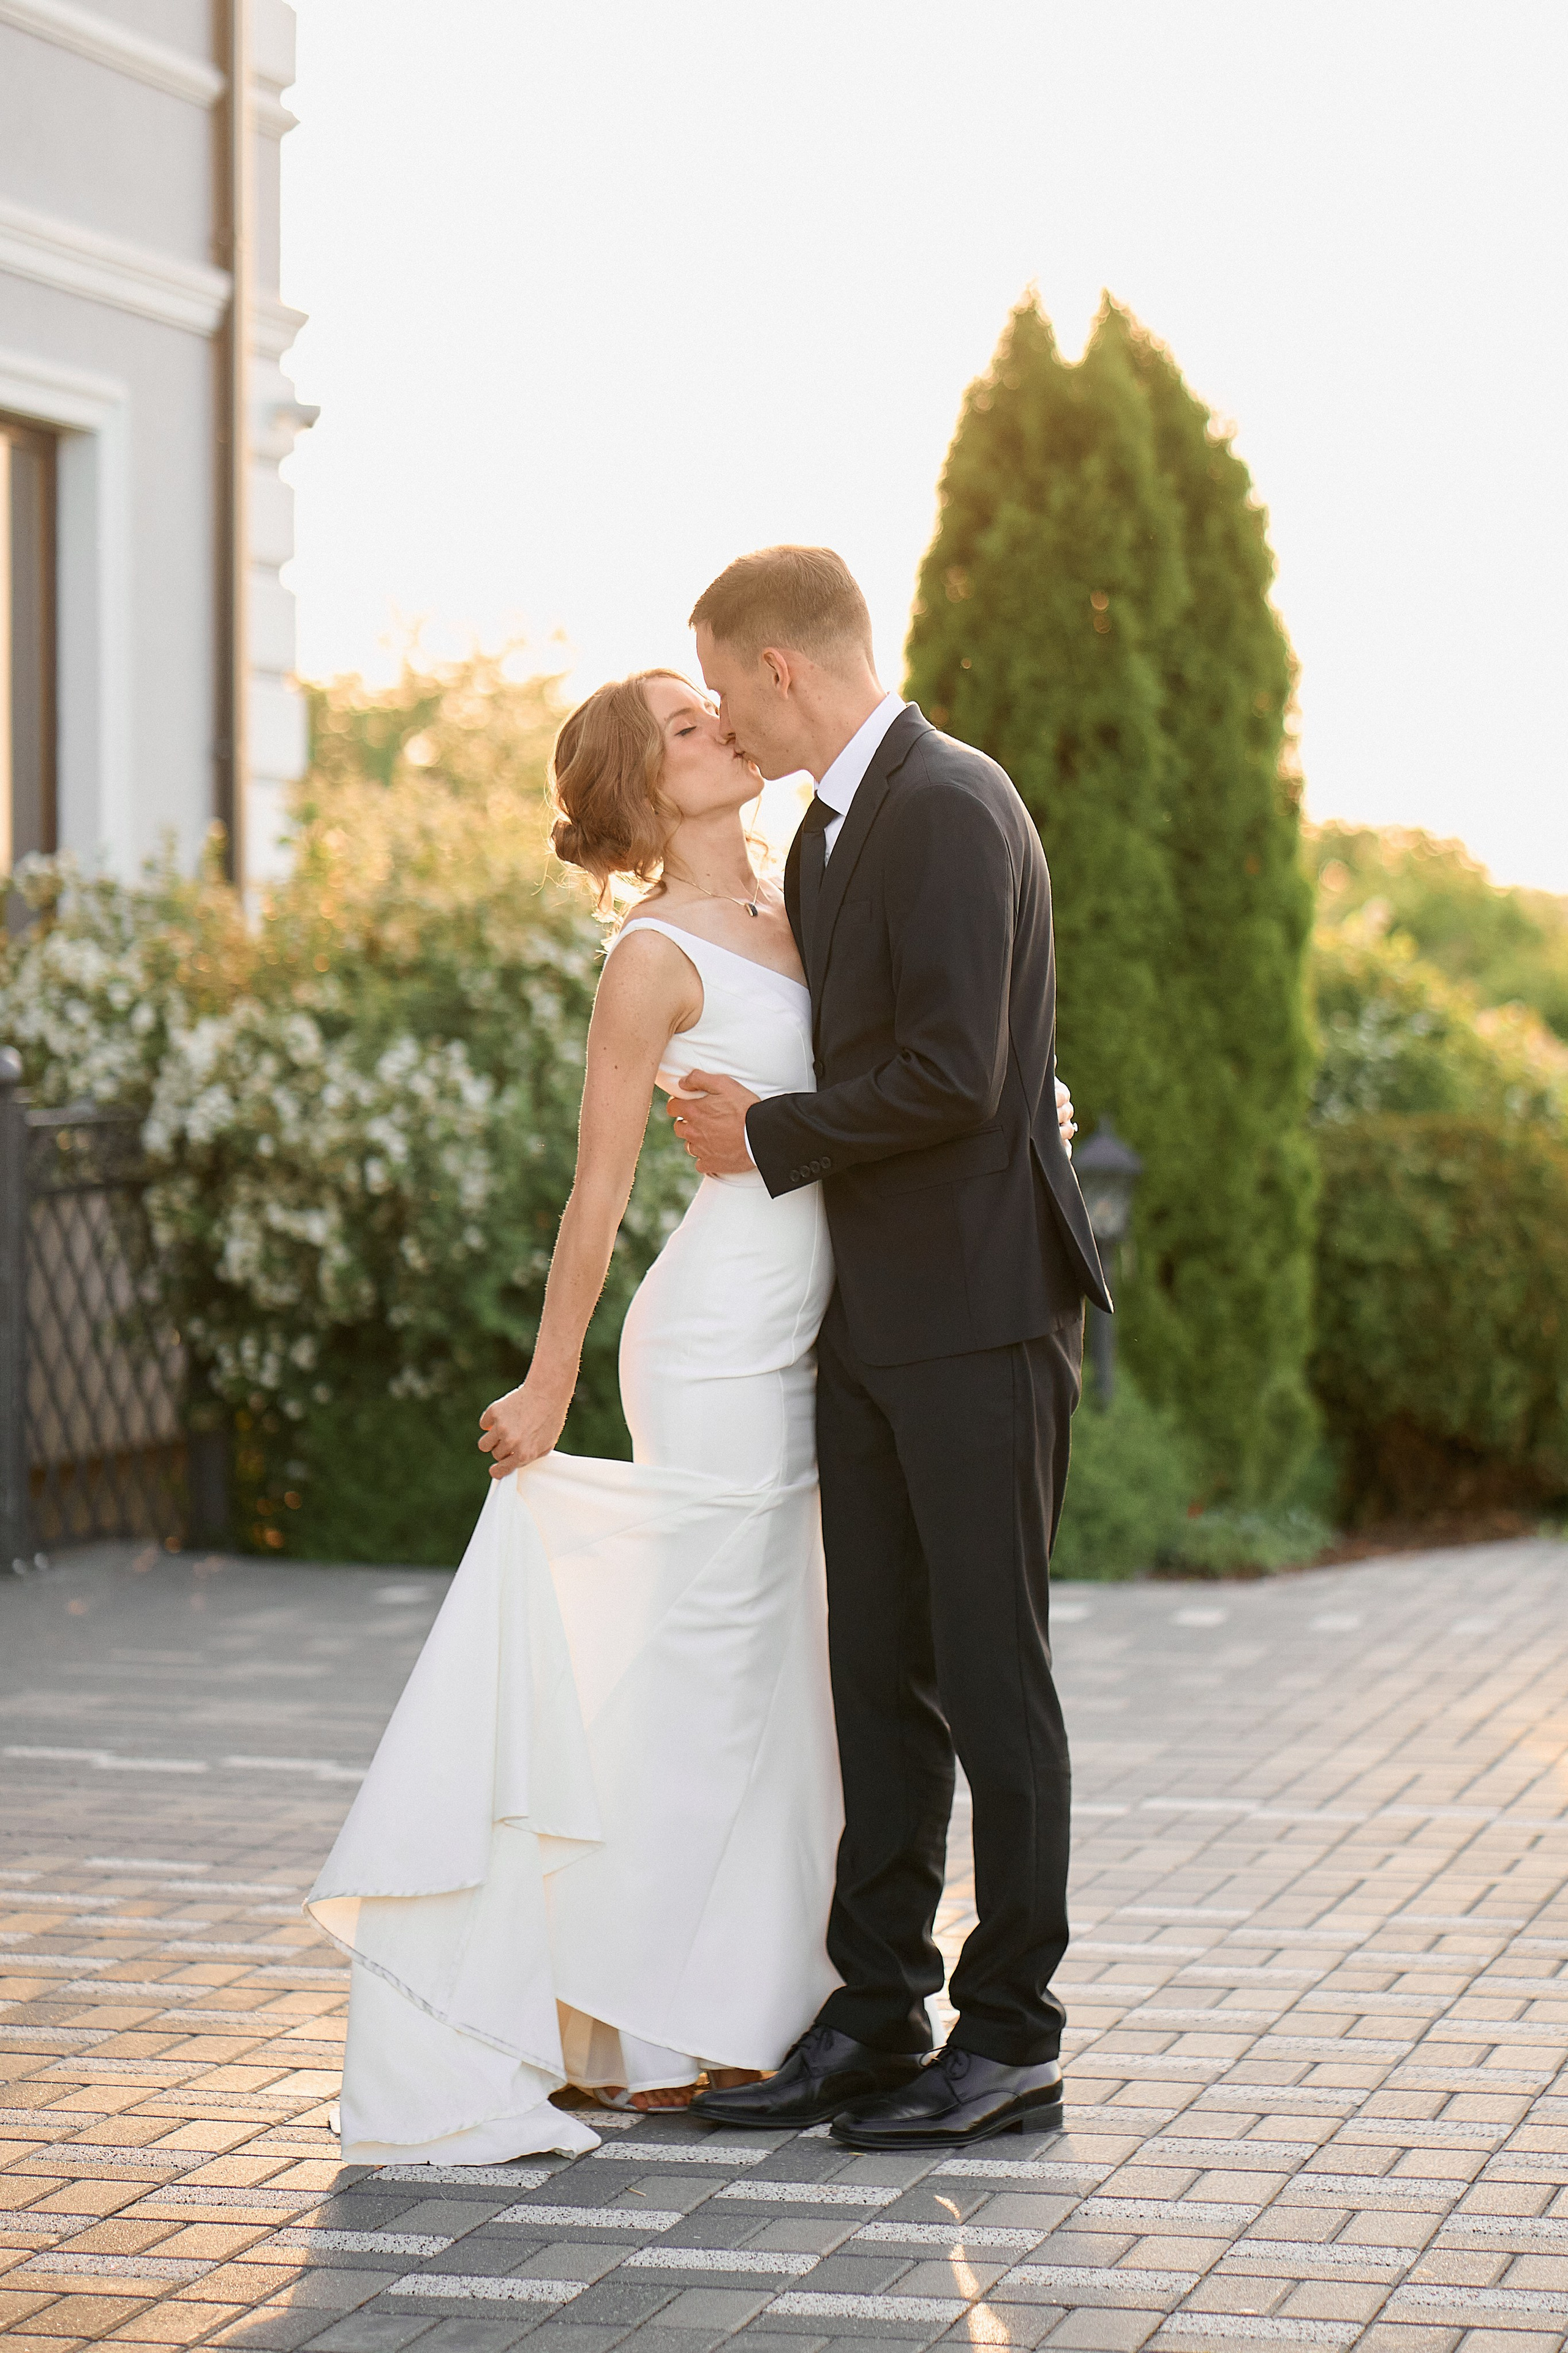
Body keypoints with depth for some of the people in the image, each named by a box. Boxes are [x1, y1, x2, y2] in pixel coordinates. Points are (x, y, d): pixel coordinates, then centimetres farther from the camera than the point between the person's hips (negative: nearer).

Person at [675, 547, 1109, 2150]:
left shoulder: (948, 807, -14)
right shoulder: (828, 830, 17)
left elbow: (952, 1073, -22)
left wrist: (771, 1136, -11)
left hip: (980, 1310, -9)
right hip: (871, 1317, 9)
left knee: (991, 1671, -2)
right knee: (877, 1672, 10)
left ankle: (1012, 2038, 7)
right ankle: (876, 2015, 17)